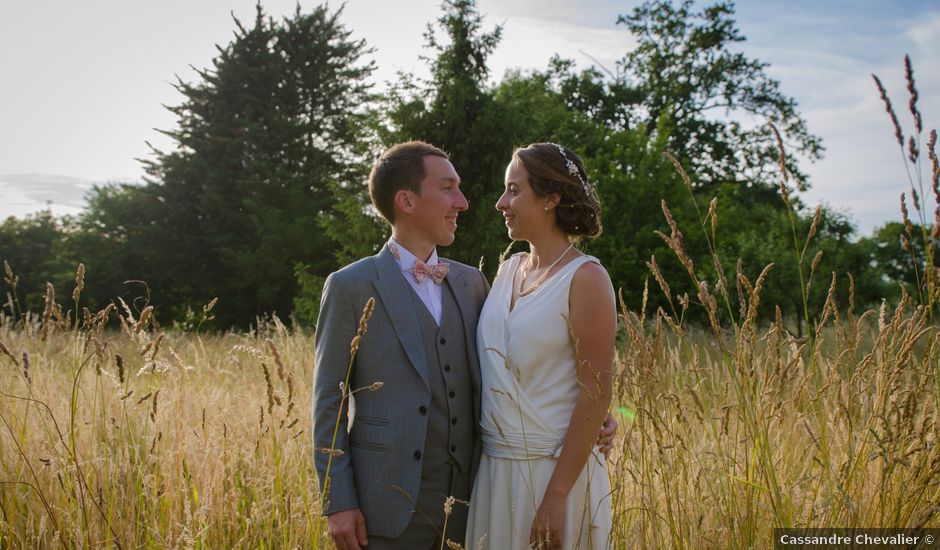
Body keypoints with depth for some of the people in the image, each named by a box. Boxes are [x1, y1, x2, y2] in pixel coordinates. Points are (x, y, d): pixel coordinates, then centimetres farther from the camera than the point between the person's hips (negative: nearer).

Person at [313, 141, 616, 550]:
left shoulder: (470, 282, 10)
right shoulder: (350, 287, -4)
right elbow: (329, 400, -3)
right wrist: (337, 503, -8)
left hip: (463, 499, 4)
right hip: (388, 500, -4)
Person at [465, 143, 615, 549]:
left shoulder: (585, 278, -12)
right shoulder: (508, 270, 8)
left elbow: (596, 395, -16)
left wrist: (558, 493, -18)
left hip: (554, 469, -6)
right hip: (493, 468, 6)